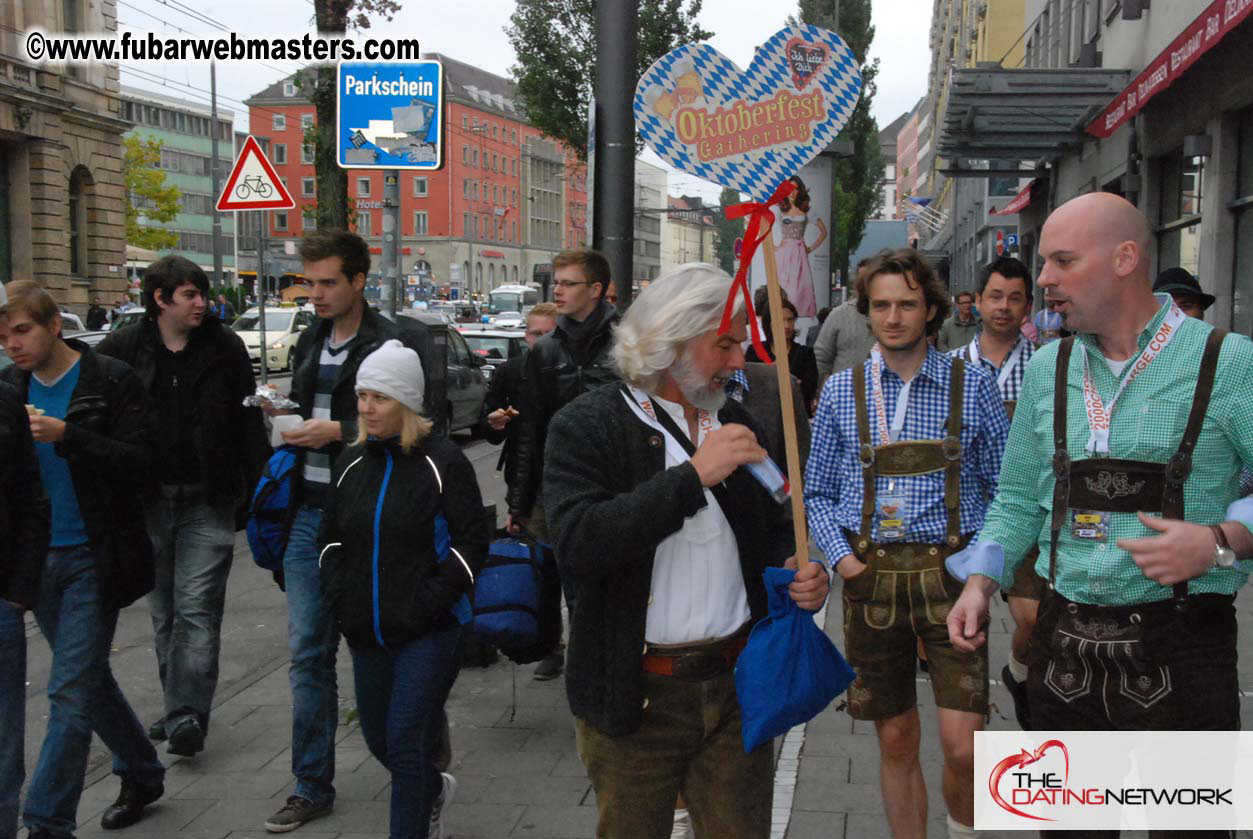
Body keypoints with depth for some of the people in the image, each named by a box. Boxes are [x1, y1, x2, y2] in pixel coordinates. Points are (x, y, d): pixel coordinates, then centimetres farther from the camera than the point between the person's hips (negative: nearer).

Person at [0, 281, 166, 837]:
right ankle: (142, 775, 34)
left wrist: (65, 435, -27)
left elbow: (139, 463, -15)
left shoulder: (111, 381, -9)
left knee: (70, 692, -6)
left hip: (93, 559, -6)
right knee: (90, 680, 16)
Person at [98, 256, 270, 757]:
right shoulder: (121, 349, -1)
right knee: (163, 611, 12)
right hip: (148, 501, 2)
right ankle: (180, 710, 24)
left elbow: (248, 424, 2)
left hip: (207, 502, -2)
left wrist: (257, 494, 0)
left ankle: (187, 714, -6)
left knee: (197, 609, -8)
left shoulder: (224, 347, -1)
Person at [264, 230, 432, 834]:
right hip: (309, 511, 6)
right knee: (308, 653, 7)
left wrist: (337, 432, -19)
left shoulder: (392, 344, -9)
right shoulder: (309, 344, 14)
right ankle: (312, 787, 18)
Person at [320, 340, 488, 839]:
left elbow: (472, 542, -9)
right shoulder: (350, 463, 7)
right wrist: (341, 601, 5)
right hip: (366, 633, 6)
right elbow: (331, 538, 17)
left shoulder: (443, 462, -10)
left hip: (427, 633, -6)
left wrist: (429, 601, -16)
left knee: (406, 743, -8)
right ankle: (435, 790, 46)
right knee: (379, 740, 18)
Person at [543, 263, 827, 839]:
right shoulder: (586, 426, -9)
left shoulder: (736, 422, 9)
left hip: (737, 684, 4)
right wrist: (693, 476, -25)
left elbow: (770, 530, 20)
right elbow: (576, 545, -24)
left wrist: (796, 570, -3)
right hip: (635, 694, -4)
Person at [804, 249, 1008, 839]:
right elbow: (819, 492, 11)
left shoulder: (972, 385, 3)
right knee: (896, 743, 10)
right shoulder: (841, 391, 6)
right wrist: (841, 556, -2)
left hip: (950, 575, -1)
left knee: (963, 747, -7)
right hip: (870, 578, 2)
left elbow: (1005, 487, 6)